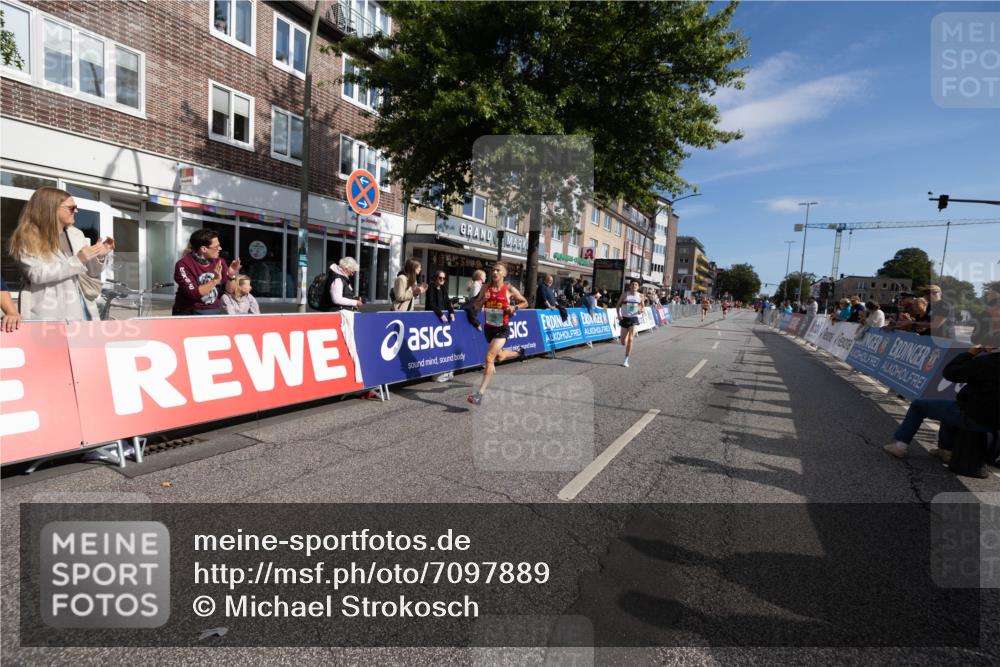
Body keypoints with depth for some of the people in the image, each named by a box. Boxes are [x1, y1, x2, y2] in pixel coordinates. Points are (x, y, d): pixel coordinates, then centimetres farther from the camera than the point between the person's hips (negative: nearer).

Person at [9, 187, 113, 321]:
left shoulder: (76, 234, 13)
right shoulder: (28, 237, -1)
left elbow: (91, 274, 15)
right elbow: (37, 274, -14)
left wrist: (99, 257, -3)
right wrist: (77, 260, -19)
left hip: (79, 309, 5)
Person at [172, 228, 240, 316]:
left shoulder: (219, 262, -1)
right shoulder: (183, 265, -12)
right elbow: (193, 294, -20)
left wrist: (231, 276, -11)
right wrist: (215, 280, -26)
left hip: (215, 311, 4)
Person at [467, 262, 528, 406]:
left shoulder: (509, 289, -8)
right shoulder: (486, 288, 1)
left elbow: (525, 302, 4)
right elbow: (477, 307, 5)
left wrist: (514, 307, -15)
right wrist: (483, 299, -15)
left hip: (502, 329, -5)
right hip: (488, 328, 5)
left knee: (489, 357, -20)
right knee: (499, 357, 24)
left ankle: (479, 394, -17)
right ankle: (518, 352, 58)